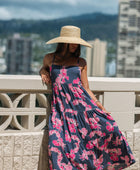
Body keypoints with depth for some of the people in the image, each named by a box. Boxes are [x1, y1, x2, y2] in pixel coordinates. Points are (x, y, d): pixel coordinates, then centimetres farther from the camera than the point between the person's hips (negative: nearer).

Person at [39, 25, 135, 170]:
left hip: (82, 103, 0)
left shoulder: (81, 63, 12)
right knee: (58, 144, -17)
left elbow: (86, 88, 13)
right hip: (61, 107, 0)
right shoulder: (49, 59, 12)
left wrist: (98, 105, 2)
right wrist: (44, 73, 11)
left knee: (107, 128, -20)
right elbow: (44, 68, 35)